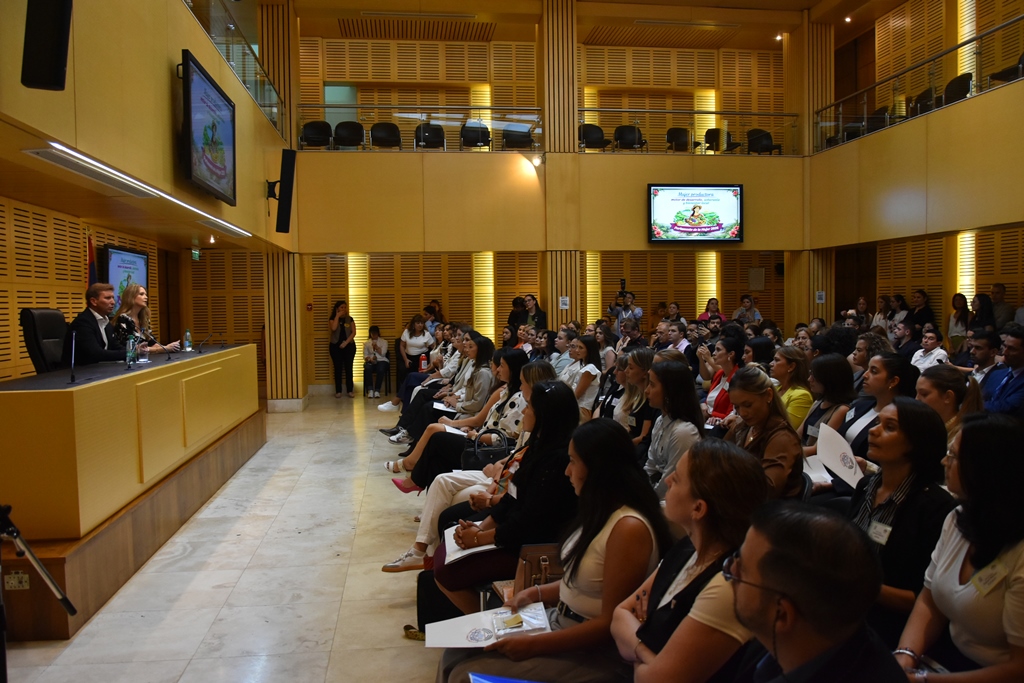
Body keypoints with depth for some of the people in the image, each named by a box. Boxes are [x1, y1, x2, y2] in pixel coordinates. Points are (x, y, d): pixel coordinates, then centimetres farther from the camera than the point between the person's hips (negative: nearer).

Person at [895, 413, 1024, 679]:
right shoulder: (958, 520, 0)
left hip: (995, 673, -6)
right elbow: (929, 601, 5)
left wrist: (924, 679, -18)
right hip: (952, 656, 6)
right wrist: (905, 656, -11)